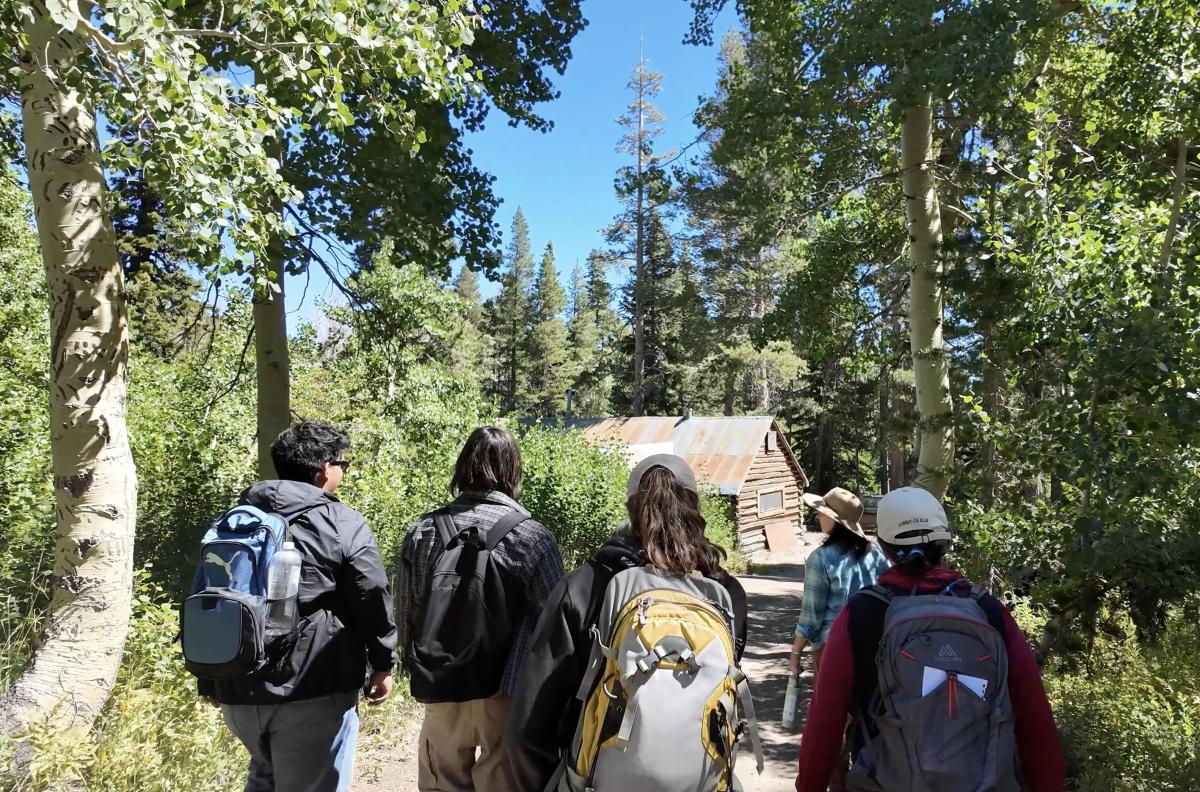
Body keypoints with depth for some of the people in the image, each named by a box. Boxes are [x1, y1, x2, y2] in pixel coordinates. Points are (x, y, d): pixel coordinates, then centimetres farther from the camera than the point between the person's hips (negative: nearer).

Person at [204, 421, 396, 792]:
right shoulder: (342, 523, -8)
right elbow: (373, 600, -9)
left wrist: (210, 678, 24)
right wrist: (382, 664, 4)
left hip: (239, 689, 7)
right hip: (314, 691, -6)